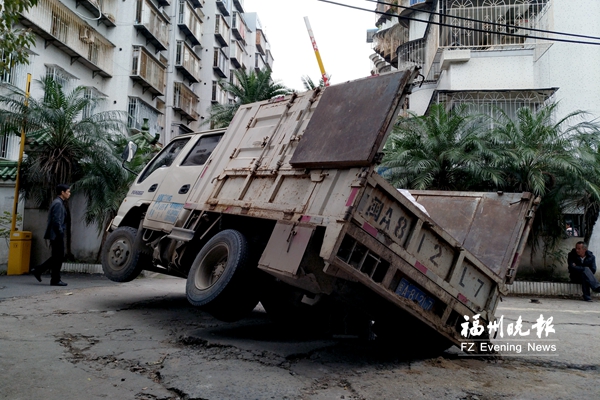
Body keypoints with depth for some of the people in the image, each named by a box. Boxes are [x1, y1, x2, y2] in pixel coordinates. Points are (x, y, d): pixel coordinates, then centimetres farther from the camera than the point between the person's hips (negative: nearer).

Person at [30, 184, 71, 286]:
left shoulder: (59, 203, 18)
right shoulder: (58, 203, -14)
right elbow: (56, 221, -20)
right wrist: (61, 234, -20)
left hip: (55, 235, 10)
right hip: (56, 235, -10)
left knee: (57, 257, 15)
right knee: (58, 257, -2)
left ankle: (38, 270, 20)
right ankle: (55, 280, 5)